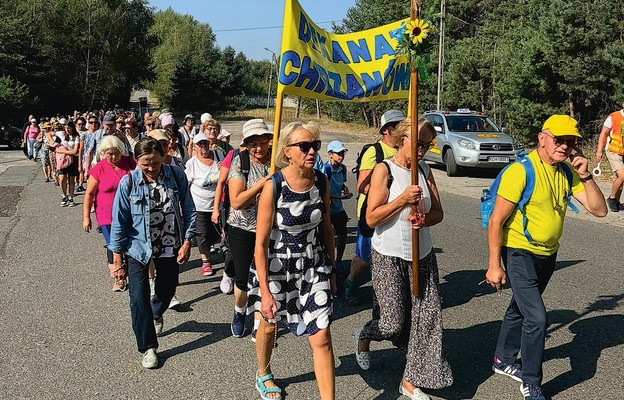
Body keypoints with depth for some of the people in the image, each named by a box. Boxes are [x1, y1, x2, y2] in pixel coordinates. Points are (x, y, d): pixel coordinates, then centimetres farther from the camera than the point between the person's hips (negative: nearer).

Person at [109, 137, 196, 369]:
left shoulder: (176, 176, -12)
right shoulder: (128, 183, -15)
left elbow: (189, 210, -2)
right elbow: (119, 223, -9)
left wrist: (187, 242, -7)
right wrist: (117, 260, -7)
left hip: (170, 246, 2)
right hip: (138, 247, -2)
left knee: (167, 289, 19)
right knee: (139, 298, -7)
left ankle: (157, 313, 55)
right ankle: (148, 347, 12)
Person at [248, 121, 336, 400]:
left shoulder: (321, 181, -7)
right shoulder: (273, 186, -20)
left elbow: (327, 229, 7)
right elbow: (261, 243, -17)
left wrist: (332, 270, 11)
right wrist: (265, 292, -18)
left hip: (314, 267, 3)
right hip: (277, 267, -2)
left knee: (322, 338, -4)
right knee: (269, 325, 21)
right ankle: (263, 374, 51)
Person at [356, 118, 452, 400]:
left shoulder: (425, 171, 7)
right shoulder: (384, 170, -9)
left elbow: (438, 212, 9)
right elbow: (371, 218, -14)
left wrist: (424, 219, -12)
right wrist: (403, 199, -22)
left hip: (422, 255, 5)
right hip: (389, 257, -5)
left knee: (426, 317, 1)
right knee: (392, 323, -2)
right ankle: (364, 336, 34)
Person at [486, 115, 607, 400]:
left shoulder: (567, 172, 0)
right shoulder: (521, 171, -21)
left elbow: (599, 210, -3)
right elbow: (496, 221, -19)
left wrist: (585, 176, -16)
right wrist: (494, 266, -18)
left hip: (548, 255, 7)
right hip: (520, 253, -7)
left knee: (519, 310, 21)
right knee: (536, 317, -12)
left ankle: (503, 360, 41)